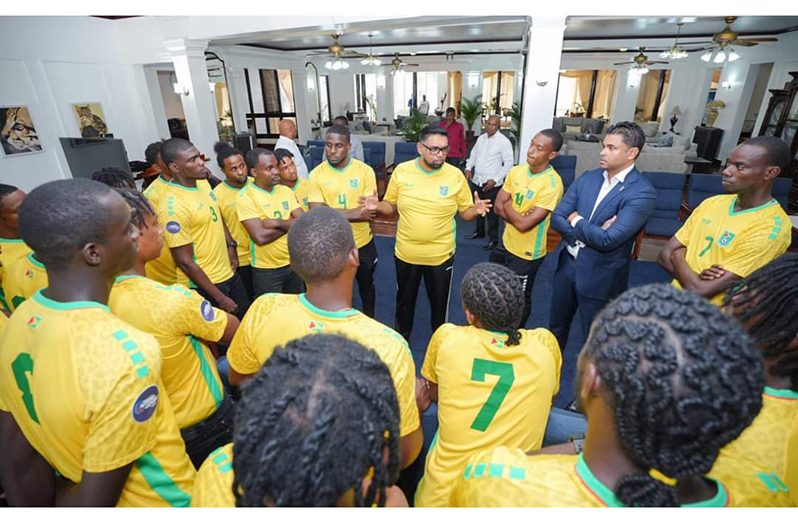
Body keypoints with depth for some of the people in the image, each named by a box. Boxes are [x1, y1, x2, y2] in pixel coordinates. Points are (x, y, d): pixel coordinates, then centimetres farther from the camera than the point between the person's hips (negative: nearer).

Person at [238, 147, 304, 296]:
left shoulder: (286, 191, 1)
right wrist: (290, 224, -12)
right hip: (266, 270, -5)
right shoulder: (245, 196, -15)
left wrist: (277, 223, -21)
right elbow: (260, 237, -24)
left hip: (293, 264, 5)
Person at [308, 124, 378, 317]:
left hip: (363, 243, 0)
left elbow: (370, 211, -16)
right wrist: (353, 213, -26)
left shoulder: (365, 171, -11)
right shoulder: (317, 174, -11)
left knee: (366, 285, 21)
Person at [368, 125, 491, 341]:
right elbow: (391, 206, 3)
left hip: (441, 255, -1)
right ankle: (401, 341, 47)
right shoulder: (401, 171, -8)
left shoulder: (455, 175, -10)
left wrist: (477, 210, -24)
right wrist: (378, 206, -18)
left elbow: (465, 212, -2)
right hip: (406, 253, 1)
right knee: (404, 302, 21)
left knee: (439, 303, 17)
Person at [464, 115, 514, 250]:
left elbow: (509, 163, -12)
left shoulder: (504, 141, -11)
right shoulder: (481, 138, 8)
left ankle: (493, 239, 16)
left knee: (492, 211, 2)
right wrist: (468, 168, 4)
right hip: (477, 181, 6)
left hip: (492, 184, -6)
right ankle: (479, 231, 39)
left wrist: (495, 179, -17)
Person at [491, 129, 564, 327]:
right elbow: (498, 207, -4)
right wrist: (519, 215, -20)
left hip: (527, 252, -7)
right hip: (506, 243, 7)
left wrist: (508, 206, -11)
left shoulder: (552, 184, -26)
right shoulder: (516, 171, -4)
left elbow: (524, 224, -28)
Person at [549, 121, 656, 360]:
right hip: (566, 263, 6)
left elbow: (608, 239, -27)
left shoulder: (642, 193, -17)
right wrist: (590, 232, -18)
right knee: (556, 326, 23)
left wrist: (576, 220, -12)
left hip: (600, 275, -6)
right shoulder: (587, 178, 2)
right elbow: (556, 218, -3)